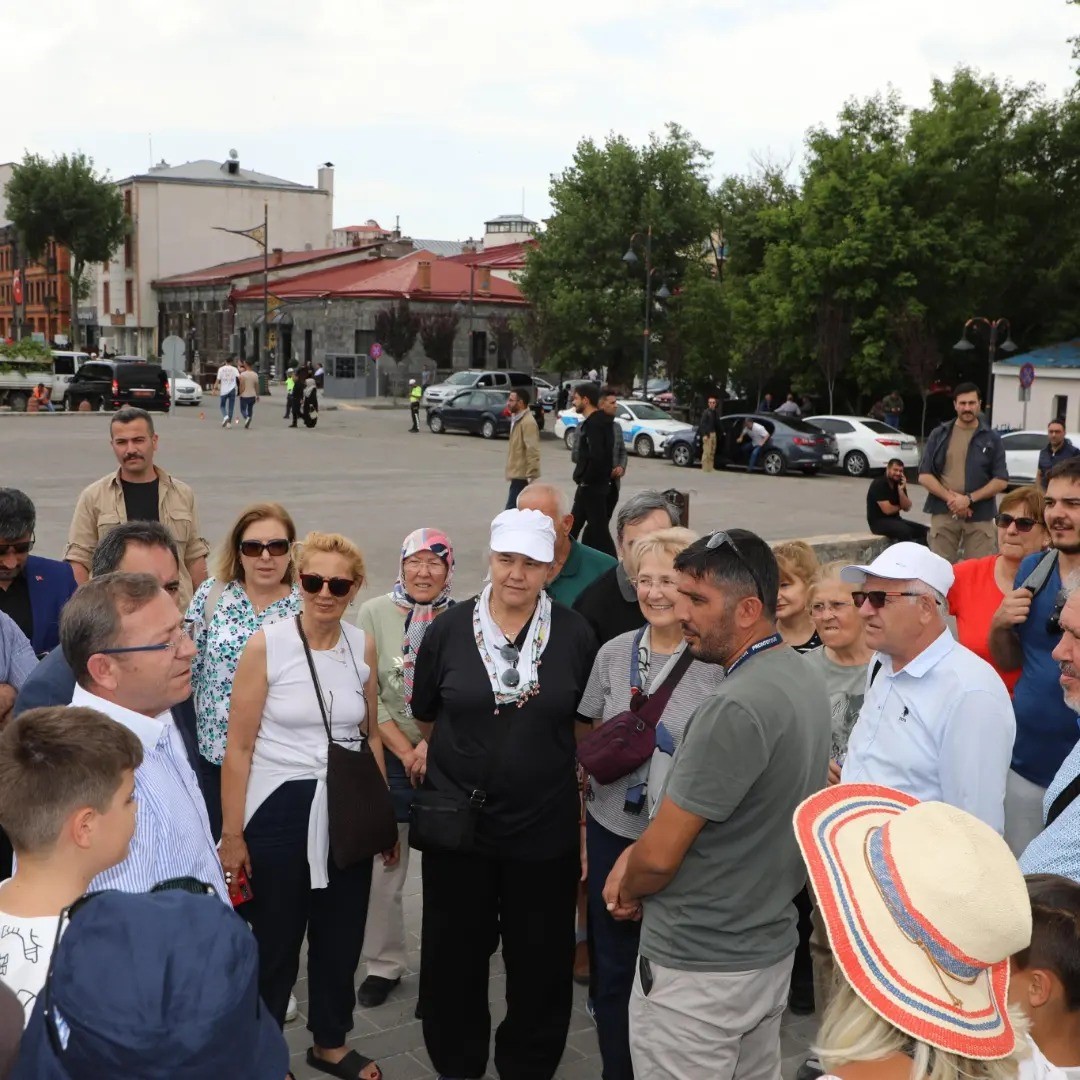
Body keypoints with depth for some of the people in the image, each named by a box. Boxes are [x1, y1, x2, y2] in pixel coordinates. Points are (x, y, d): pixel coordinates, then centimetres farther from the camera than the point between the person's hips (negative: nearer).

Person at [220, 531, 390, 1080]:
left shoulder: (363, 645, 1)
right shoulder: (265, 645, -12)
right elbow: (238, 748, -9)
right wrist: (232, 835, -10)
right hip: (280, 811, -4)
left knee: (340, 937, 16)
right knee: (273, 943, 9)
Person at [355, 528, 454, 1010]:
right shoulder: (374, 614, -1)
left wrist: (433, 745, -14)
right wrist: (405, 751, -9)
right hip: (388, 757, 1)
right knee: (381, 868, 5)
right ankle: (384, 964, 23)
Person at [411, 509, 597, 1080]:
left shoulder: (575, 635, -5)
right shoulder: (448, 629, -5)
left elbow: (587, 728, 6)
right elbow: (426, 719, 9)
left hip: (545, 829, 0)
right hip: (458, 824, 1)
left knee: (542, 963, 12)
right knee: (454, 958, 14)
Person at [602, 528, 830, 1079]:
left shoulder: (735, 708, -27)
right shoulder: (803, 678, 2)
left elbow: (660, 857, -22)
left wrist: (630, 887, -1)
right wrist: (638, 854, 2)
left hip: (695, 971, -9)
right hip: (769, 949, 9)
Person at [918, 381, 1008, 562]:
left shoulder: (992, 439, 7)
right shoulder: (939, 435, 9)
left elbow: (1001, 480, 1)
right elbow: (924, 475, 4)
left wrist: (969, 499, -12)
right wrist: (950, 497, -11)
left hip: (980, 515, -1)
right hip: (943, 513, 1)